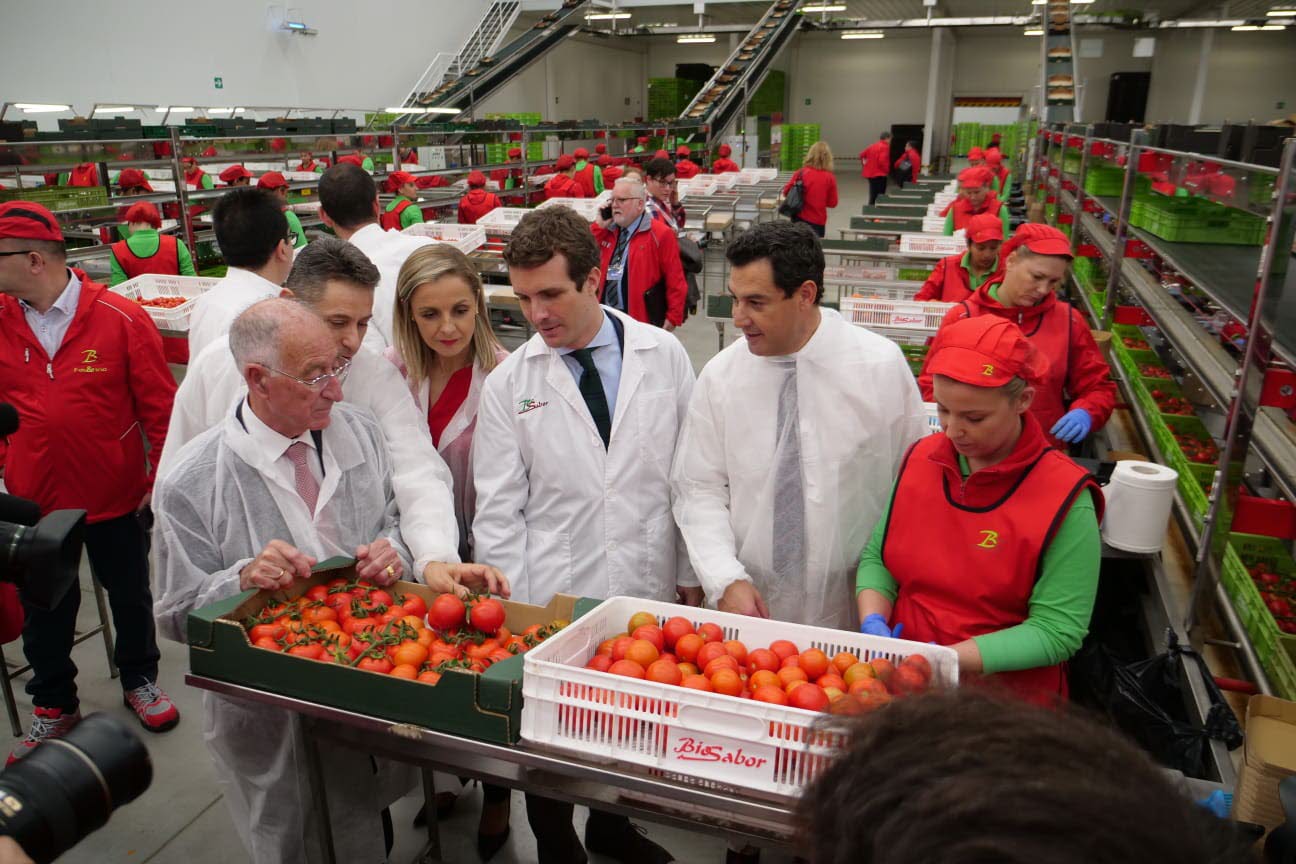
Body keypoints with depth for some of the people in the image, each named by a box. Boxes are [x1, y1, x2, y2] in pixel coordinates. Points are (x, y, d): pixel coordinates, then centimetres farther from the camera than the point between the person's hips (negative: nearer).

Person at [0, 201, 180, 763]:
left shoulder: (120, 319, -14)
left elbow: (159, 407, -8)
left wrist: (161, 481, -6)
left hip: (115, 495, -2)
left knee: (129, 595, 17)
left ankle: (139, 679, 42)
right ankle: (53, 705, 40)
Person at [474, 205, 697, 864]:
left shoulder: (664, 355, -2)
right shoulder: (508, 384, -4)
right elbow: (498, 512, -2)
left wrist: (691, 574, 5)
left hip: (649, 590, 1)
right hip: (552, 599, -1)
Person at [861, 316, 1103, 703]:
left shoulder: (1063, 497, -18)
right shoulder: (921, 459, -5)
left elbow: (1057, 631, -18)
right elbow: (877, 557, 3)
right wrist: (874, 621, -15)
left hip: (1006, 706, -4)